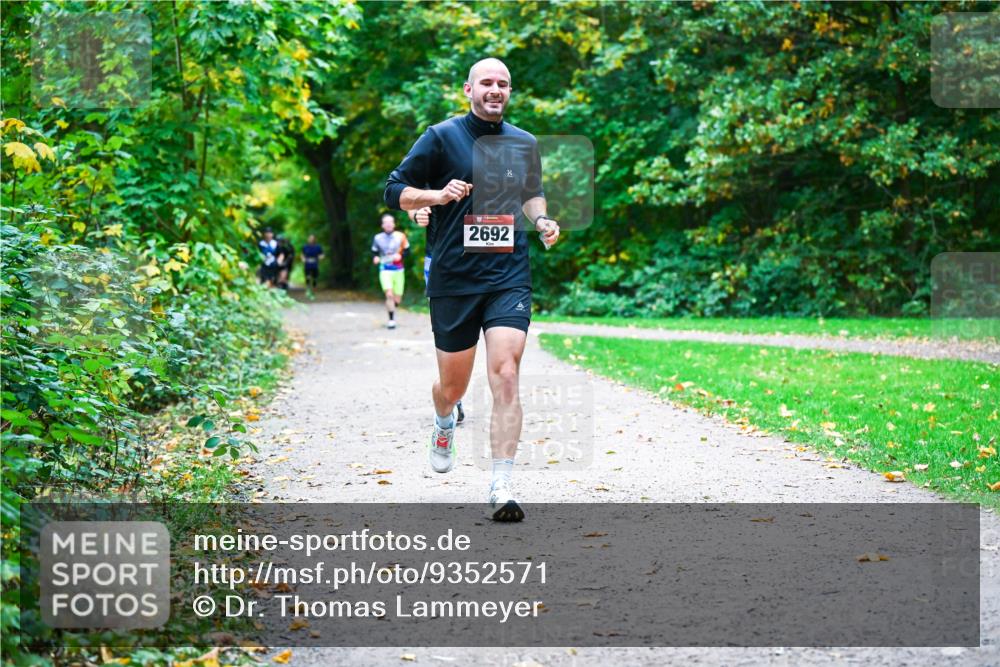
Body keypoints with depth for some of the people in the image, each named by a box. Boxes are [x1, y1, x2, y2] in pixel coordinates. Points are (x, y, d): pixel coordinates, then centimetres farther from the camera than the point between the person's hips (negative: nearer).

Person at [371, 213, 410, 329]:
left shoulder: (401, 236, -1)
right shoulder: (377, 238, -1)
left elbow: (407, 251, 6)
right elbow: (374, 253, 9)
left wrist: (400, 255, -14)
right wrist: (375, 258, -13)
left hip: (398, 270, 2)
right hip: (385, 270, -2)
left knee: (397, 298, 7)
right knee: (389, 294, -21)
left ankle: (391, 310, 40)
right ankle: (391, 320, -13)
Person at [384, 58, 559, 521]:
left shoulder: (525, 144, 10)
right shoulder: (441, 137, -1)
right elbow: (395, 191, 1)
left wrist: (541, 220, 7)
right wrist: (437, 195, -17)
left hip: (509, 279, 1)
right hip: (453, 279, -1)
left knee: (505, 375, -16)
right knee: (453, 385, 10)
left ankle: (501, 487, -15)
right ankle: (444, 422, 48)